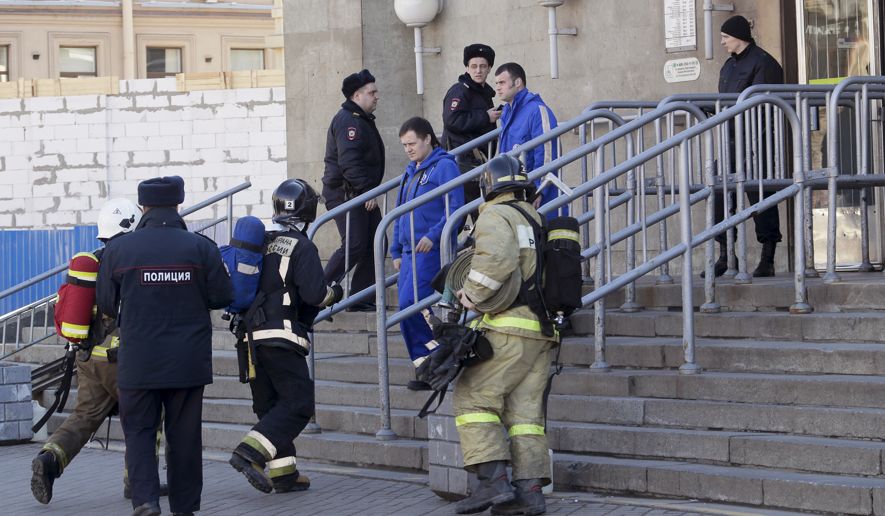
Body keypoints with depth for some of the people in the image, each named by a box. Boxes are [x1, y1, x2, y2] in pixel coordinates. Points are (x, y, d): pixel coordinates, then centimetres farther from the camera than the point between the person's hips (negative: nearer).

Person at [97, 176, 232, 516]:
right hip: (189, 361, 1)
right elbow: (221, 297, 0)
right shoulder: (201, 248, -5)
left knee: (139, 431, 7)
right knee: (184, 435, 10)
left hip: (138, 361, -1)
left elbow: (106, 305, 4)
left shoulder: (118, 249, -4)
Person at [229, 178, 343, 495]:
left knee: (270, 406, 13)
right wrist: (335, 293, 5)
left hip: (252, 336, 8)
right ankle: (249, 453, -21)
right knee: (298, 404, -5)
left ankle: (283, 472, 13)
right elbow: (314, 294, -15)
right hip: (282, 336, -8)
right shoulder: (301, 247, -8)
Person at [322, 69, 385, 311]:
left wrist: (370, 191, 18)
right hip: (345, 194, -11)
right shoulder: (348, 121, -15)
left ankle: (360, 298, 13)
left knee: (374, 244, 8)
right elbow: (349, 161, -25)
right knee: (354, 246, -15)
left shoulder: (363, 120, 20)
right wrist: (367, 191, -24)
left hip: (362, 194, 11)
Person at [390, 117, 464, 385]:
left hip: (431, 250, -9)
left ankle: (431, 358, -7)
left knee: (409, 303, -19)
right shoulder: (410, 171, 21)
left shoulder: (444, 166, -5)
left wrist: (433, 235, -22)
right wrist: (396, 251, 21)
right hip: (410, 252, 9)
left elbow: (455, 207, -13)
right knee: (407, 308, 4)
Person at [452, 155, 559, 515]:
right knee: (524, 410, 7)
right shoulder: (537, 219, 21)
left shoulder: (496, 216, -4)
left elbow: (496, 258, -24)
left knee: (472, 398, -3)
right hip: (544, 331, 8)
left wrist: (472, 293, -12)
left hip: (511, 328, -8)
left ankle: (493, 481, -12)